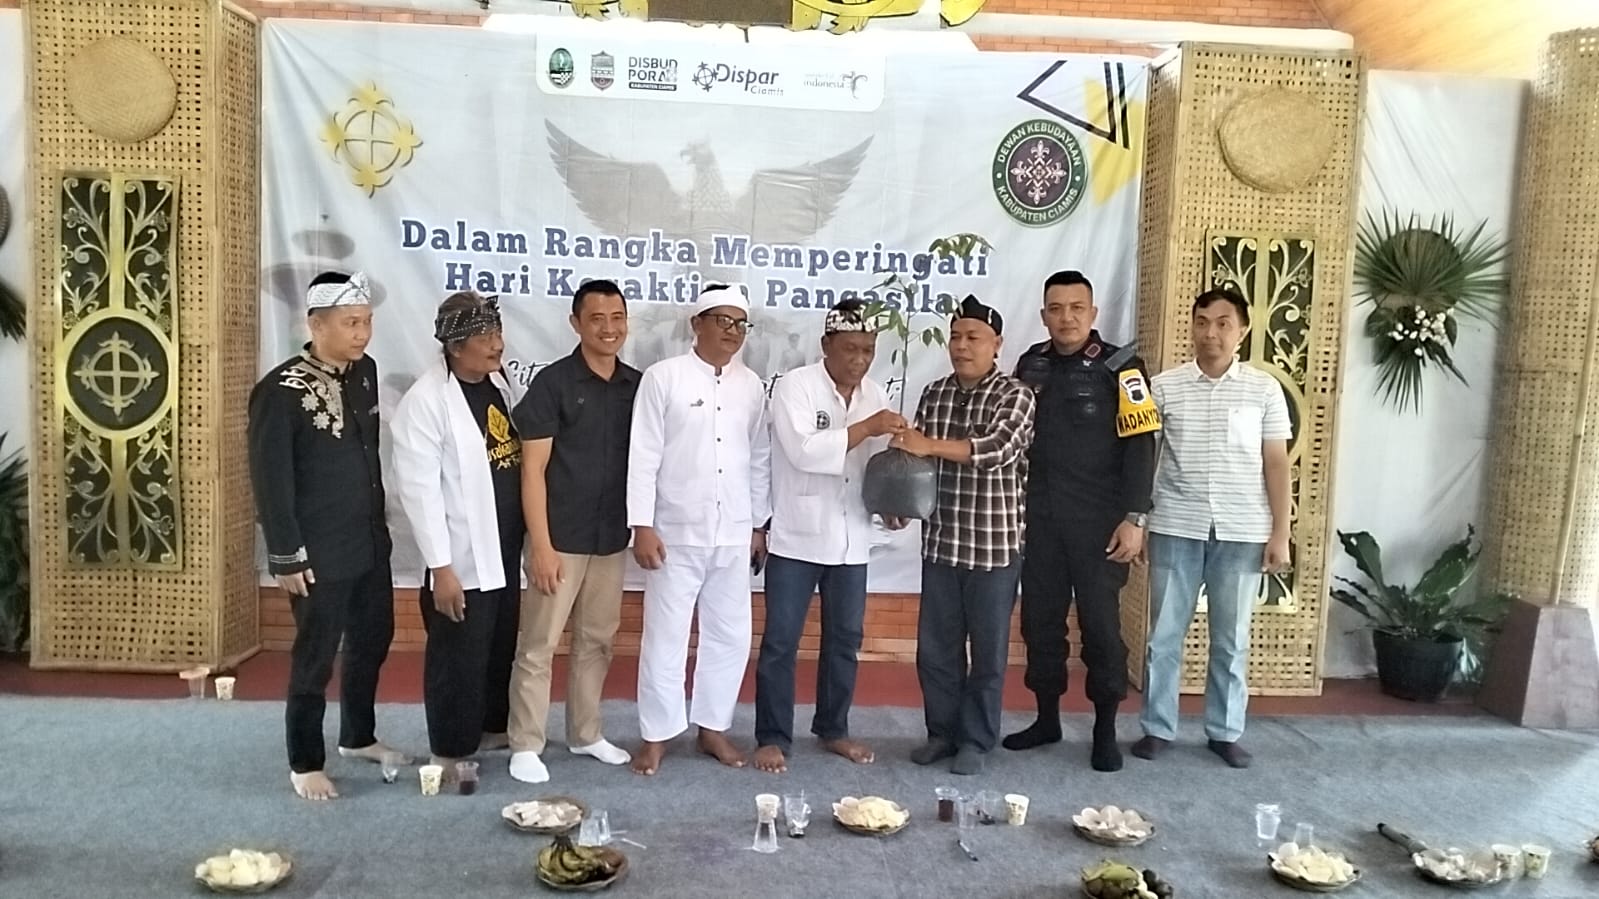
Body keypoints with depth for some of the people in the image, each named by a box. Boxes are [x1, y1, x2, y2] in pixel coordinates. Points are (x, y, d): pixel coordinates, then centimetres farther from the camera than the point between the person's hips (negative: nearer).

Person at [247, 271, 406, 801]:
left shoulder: (364, 371, 3)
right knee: (315, 658, 5)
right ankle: (305, 763, 23)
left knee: (372, 642, 19)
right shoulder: (281, 391, -17)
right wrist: (287, 557, -14)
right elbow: (270, 481, -15)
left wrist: (379, 523, 15)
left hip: (371, 543, 7)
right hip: (319, 554, -7)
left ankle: (358, 737, 39)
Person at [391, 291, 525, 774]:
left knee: (501, 650, 20)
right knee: (458, 659, 6)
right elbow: (419, 489, -17)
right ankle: (451, 750, 22)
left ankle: (493, 727, 38)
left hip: (505, 552, 7)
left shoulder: (503, 383, 5)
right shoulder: (425, 400, -16)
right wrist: (441, 567, -18)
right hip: (462, 559, -7)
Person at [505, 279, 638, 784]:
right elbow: (533, 469, -11)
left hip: (611, 539, 5)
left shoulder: (637, 386, 4)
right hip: (561, 538, -5)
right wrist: (540, 543, -16)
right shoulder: (553, 383, -9)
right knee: (538, 646, 2)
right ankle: (526, 746, 15)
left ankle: (585, 734, 30)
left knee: (597, 641, 15)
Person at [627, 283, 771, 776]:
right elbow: (643, 456, -7)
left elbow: (759, 460, 12)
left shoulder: (751, 385, 8)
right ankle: (656, 735, 16)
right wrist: (642, 525, -12)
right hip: (677, 532, -4)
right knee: (665, 636, 4)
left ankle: (713, 728, 25)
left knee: (730, 635, 10)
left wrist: (759, 525, 11)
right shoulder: (663, 377, -4)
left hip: (733, 535, 4)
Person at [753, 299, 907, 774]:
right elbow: (804, 451, -23)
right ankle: (773, 736, 14)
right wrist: (866, 428, -25)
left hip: (851, 540, 5)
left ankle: (833, 728, 30)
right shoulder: (794, 386, -11)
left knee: (845, 638, 14)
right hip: (796, 538, -5)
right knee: (781, 641, 2)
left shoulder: (875, 395, 6)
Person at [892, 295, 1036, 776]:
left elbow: (1000, 448, -24)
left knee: (988, 648, 7)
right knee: (935, 645, 11)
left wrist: (931, 444, -33)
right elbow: (919, 457, 12)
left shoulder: (1015, 395, -8)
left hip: (994, 545, -4)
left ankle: (976, 739, 21)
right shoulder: (934, 393, 8)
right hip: (940, 542, 5)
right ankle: (943, 731, 27)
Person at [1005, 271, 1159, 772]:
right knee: (1040, 620, 9)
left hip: (1097, 521, -4)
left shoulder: (1118, 367, -6)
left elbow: (1140, 446, -10)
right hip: (1039, 518, 4)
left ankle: (1105, 731, 15)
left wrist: (1134, 518, -16)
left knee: (1100, 623, 1)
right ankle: (1047, 720, 24)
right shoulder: (1031, 365, 7)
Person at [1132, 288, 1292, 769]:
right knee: (1164, 633, 6)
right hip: (1176, 527, 0)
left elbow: (1276, 464, 3)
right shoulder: (1164, 385, 0)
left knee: (1231, 637, 10)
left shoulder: (1264, 388, 2)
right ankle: (1157, 727, 19)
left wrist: (1280, 533, -1)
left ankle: (1225, 731, 23)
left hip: (1242, 531, 0)